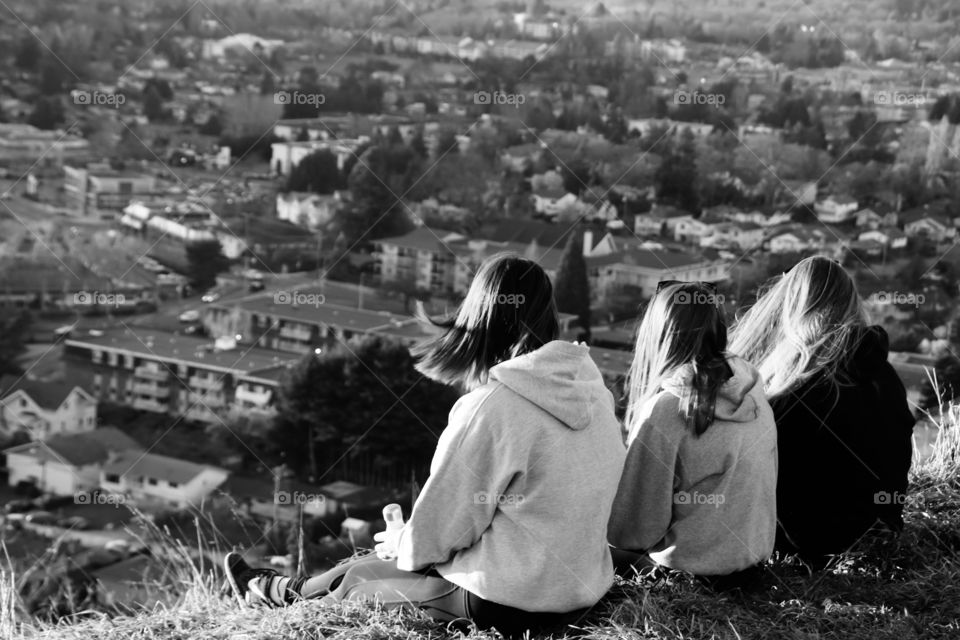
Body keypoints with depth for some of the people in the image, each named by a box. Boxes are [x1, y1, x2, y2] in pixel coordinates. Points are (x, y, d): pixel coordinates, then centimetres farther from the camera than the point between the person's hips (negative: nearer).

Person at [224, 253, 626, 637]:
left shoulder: (494, 406, -22)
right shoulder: (589, 384, 0)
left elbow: (436, 530, -15)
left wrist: (398, 544, 8)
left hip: (510, 606, -7)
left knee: (355, 581, 15)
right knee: (385, 563, 23)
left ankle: (278, 594, 41)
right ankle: (273, 590, 41)